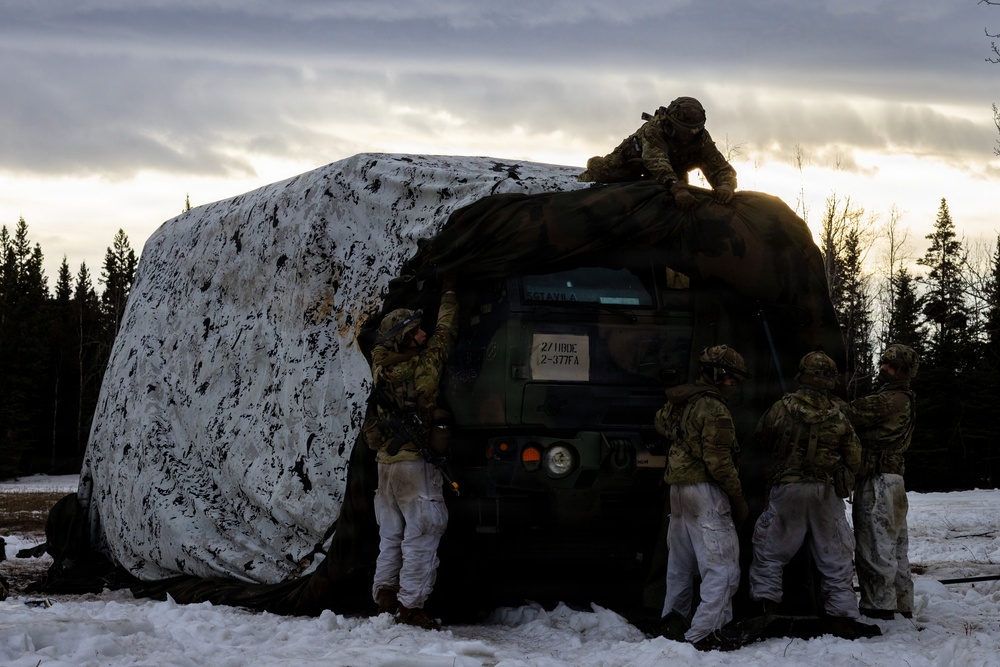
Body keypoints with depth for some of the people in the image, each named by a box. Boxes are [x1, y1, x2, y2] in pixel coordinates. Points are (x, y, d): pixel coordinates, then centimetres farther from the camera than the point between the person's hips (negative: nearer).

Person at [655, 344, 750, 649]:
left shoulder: (679, 401, 10)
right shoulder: (713, 409, -16)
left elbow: (662, 421, 33)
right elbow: (719, 461, -17)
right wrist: (738, 497, -10)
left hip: (678, 485, 9)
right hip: (705, 489, -9)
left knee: (681, 560, 22)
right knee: (723, 568, -9)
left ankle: (674, 619, 31)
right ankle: (701, 634, -15)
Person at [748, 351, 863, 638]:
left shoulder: (782, 408, -6)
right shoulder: (838, 415, -2)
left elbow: (759, 437, 9)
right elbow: (853, 458, 4)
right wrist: (843, 484, 19)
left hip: (786, 490, -1)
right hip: (827, 492, 1)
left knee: (770, 551, 12)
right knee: (835, 557, 8)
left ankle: (767, 607, 6)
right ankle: (842, 617, 8)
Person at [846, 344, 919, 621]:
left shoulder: (889, 400, -16)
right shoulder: (905, 401, 17)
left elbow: (850, 413, -16)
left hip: (877, 481, -10)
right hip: (893, 479, 10)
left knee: (875, 546, -5)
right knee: (895, 548, 15)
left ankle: (878, 606, -2)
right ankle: (902, 605, 21)